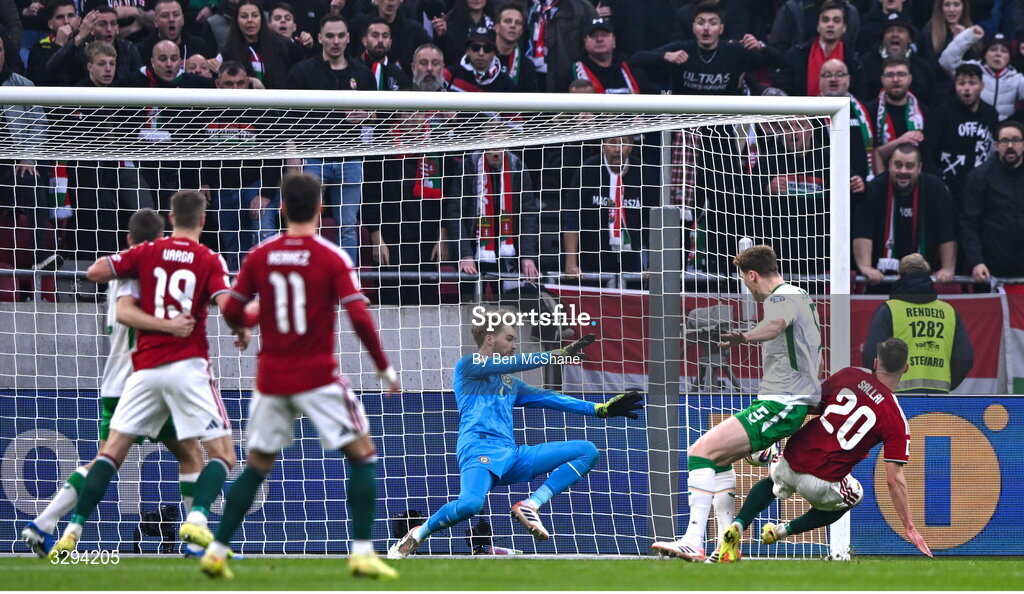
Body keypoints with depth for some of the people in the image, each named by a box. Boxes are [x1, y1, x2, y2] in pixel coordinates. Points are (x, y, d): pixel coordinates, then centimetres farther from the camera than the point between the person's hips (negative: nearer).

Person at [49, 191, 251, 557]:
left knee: (112, 451, 8)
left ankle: (73, 530, -2)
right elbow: (227, 305, -13)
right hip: (188, 365, -3)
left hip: (146, 367, 3)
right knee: (222, 454, 1)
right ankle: (197, 519, -23)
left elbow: (94, 272, 2)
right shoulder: (210, 261, 1)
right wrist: (242, 333, 6)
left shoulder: (148, 252, 7)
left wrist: (116, 264, 23)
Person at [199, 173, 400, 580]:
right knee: (362, 455, 5)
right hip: (318, 376, -4)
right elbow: (359, 318, -15)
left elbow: (232, 313, 5)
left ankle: (217, 551, 12)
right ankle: (362, 553, -6)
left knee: (257, 465, 16)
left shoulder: (258, 257, 1)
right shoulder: (332, 258, -9)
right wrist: (385, 369, -5)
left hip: (271, 377, 4)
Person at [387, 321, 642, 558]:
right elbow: (514, 363, -5)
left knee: (588, 451, -2)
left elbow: (549, 399, 24)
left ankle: (530, 506, -13)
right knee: (470, 504, -38)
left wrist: (601, 409, 14)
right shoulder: (468, 365, 10)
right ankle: (418, 534, -7)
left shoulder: (510, 383, 31)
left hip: (511, 455, 7)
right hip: (479, 450, -7)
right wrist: (561, 354, -10)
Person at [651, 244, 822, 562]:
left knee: (701, 451, -18)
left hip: (779, 403, -11)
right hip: (796, 401, 11)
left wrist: (744, 338, -49)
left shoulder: (782, 297, -13)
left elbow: (776, 324, -39)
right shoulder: (800, 296, 20)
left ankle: (693, 543, -26)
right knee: (718, 457, 25)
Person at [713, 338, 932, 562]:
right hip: (821, 484, -3)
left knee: (773, 479, 39)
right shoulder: (896, 420, -5)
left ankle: (738, 526, 15)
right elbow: (894, 480, -6)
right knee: (854, 495, 33)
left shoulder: (849, 375, 3)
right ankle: (785, 530, 17)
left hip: (791, 461, 3)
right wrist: (909, 527, 1)